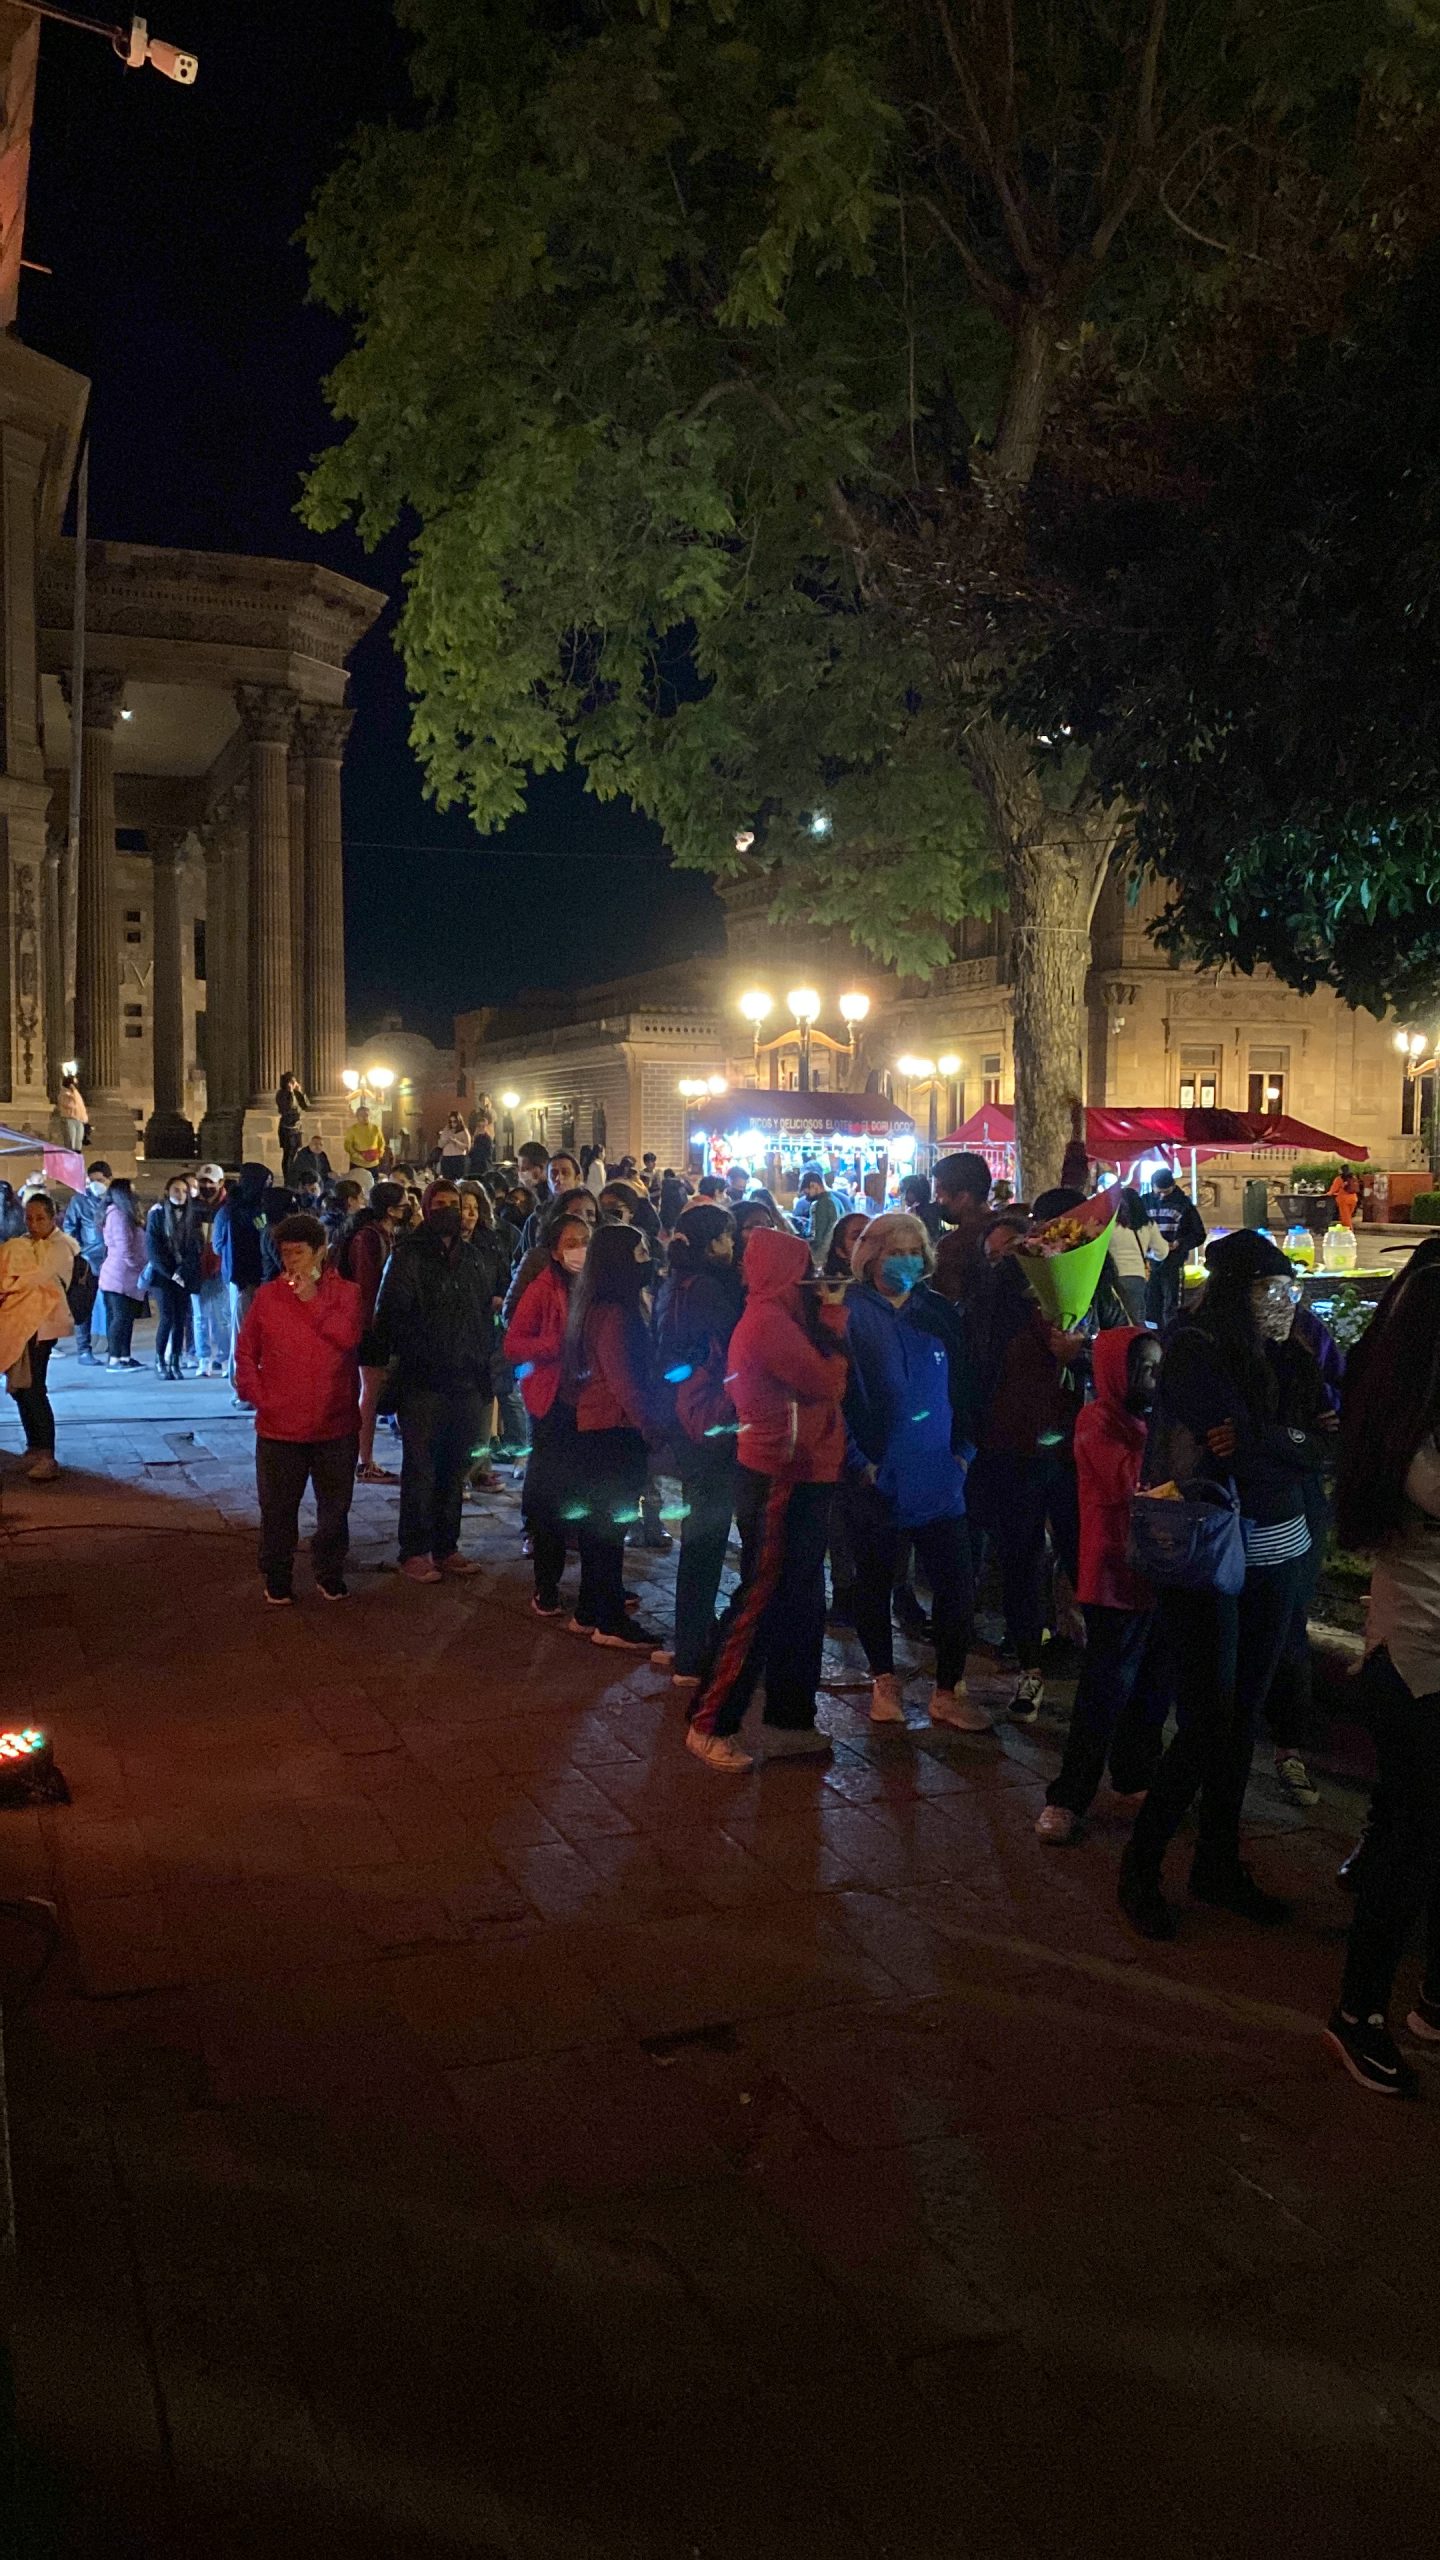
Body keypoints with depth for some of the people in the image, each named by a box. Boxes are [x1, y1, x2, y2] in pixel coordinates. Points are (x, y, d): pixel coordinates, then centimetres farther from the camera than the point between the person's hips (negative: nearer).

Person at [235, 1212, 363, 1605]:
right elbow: (246, 1353, 8)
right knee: (278, 1507, 8)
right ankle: (277, 1578, 22)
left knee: (335, 1505, 11)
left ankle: (330, 1573, 26)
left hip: (335, 1424, 0)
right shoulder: (268, 1296, 2)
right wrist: (255, 1392, -4)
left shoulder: (345, 1293, 0)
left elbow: (348, 1336, -19)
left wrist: (312, 1298, -16)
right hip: (279, 1425, 0)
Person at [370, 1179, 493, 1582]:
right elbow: (392, 1316, -9)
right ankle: (414, 1552, 9)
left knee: (454, 1469, 11)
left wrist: (483, 1374, 13)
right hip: (422, 1382, -5)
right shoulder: (408, 1257, -3)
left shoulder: (472, 1262, 14)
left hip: (465, 1383, 5)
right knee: (420, 1469, 0)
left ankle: (446, 1547, 21)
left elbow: (486, 1319, 18)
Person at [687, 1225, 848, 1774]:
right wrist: (834, 1320, -5)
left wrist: (829, 1319, 4)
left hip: (798, 1476, 10)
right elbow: (828, 1383, -17)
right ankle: (710, 1724, 3)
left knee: (800, 1601, 16)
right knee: (760, 1600, -5)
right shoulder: (769, 1320, -17)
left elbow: (823, 1379, 11)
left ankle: (789, 1721, 25)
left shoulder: (774, 1317, 16)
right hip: (780, 1479, -10)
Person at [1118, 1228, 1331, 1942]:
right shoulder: (1195, 1350, -12)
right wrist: (1292, 1440, -5)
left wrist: (1259, 1441, -17)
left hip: (1275, 1555, 6)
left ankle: (1218, 1863, 25)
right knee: (1209, 1720, -6)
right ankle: (1140, 1867, 9)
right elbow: (1237, 1445, -20)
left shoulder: (1288, 1359, 8)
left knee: (1242, 1714, 12)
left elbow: (1320, 1451, -2)